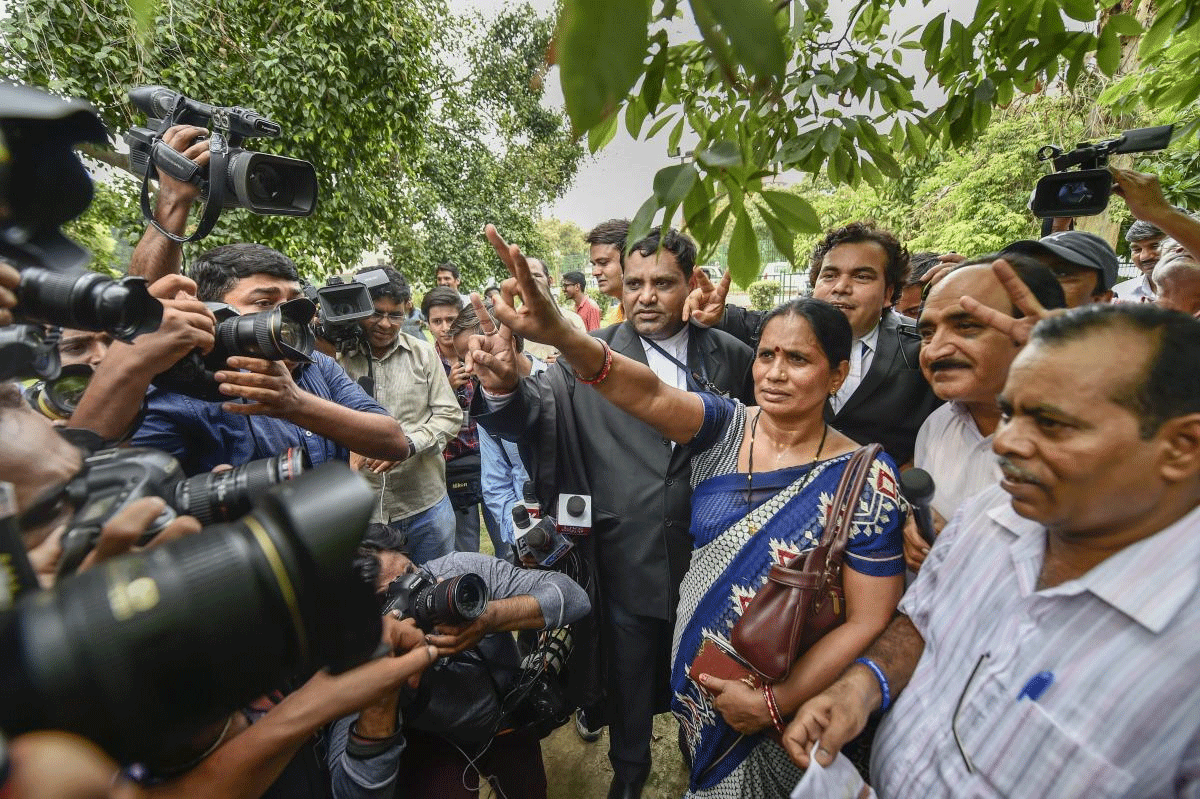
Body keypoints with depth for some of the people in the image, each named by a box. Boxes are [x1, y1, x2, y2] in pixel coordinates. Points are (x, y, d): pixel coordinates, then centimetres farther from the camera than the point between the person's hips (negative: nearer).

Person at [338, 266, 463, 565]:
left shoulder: (423, 352, 2)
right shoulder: (337, 360, -4)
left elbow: (449, 415, -1)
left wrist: (408, 444, -16)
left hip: (427, 505, 2)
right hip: (363, 510, -1)